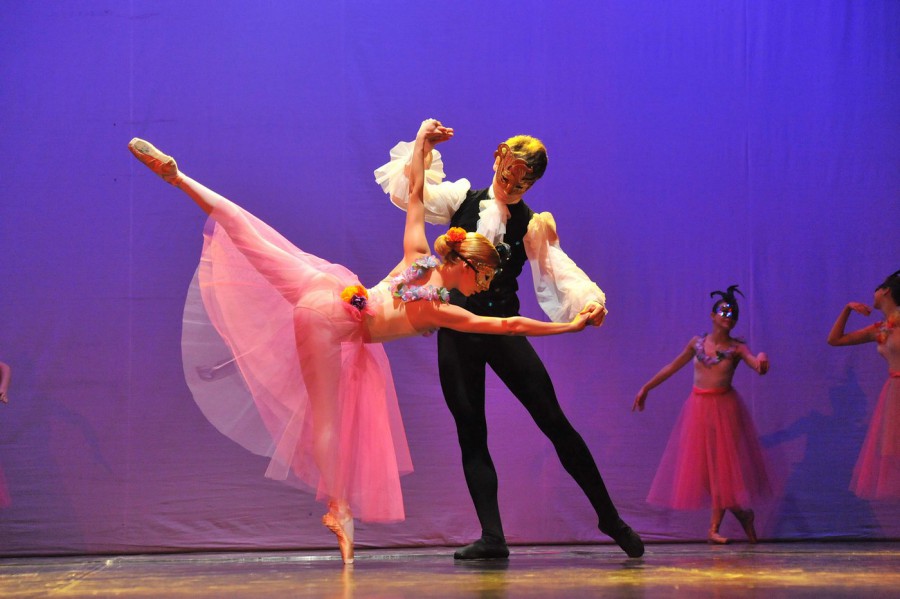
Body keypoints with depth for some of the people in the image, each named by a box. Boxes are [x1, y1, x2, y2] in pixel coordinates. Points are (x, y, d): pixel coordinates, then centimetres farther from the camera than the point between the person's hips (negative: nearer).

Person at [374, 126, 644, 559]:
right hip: (457, 329, 1)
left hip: (504, 328, -1)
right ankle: (492, 536, 1)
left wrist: (589, 298, -31)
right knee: (470, 432, -1)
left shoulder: (530, 224, 2)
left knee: (553, 422, -4)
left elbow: (558, 266, -12)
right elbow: (405, 190, 1)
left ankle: (609, 518, 5)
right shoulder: (462, 200, 6)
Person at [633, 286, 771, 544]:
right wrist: (646, 388, 17)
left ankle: (714, 528, 5)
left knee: (722, 464, -2)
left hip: (724, 409, -3)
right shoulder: (697, 343, 5)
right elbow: (672, 367, 15)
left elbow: (759, 367, -20)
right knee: (698, 464, 1)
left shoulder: (737, 348, -3)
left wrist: (761, 360, -44)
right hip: (698, 407, 3)